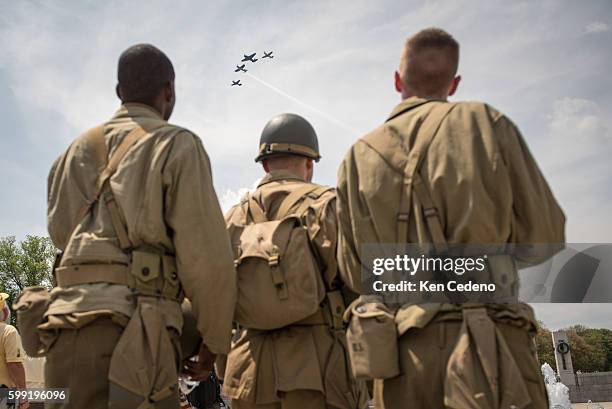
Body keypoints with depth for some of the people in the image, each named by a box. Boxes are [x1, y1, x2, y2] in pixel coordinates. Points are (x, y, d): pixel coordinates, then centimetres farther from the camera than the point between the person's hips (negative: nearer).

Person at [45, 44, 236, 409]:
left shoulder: (78, 150, 20)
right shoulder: (178, 145, 1)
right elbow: (207, 255, -6)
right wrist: (216, 339, 5)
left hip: (68, 327, 6)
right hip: (130, 331, -6)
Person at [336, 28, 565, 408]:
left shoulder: (359, 157, 6)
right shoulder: (487, 123, 0)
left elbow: (357, 277, 6)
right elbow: (544, 237, 1)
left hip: (403, 354, 3)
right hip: (491, 346, -2)